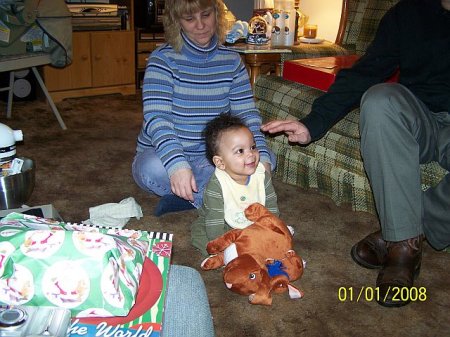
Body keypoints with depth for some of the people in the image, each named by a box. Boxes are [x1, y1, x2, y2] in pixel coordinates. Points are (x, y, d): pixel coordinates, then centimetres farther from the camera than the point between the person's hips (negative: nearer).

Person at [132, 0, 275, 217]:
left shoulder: (231, 61, 1)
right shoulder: (163, 59, -12)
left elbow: (247, 114, -4)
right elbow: (156, 119, -25)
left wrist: (261, 158, -24)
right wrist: (177, 165, -43)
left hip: (208, 158, 4)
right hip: (163, 156, -4)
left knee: (268, 158, -18)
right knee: (154, 169, -38)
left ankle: (185, 197, -21)